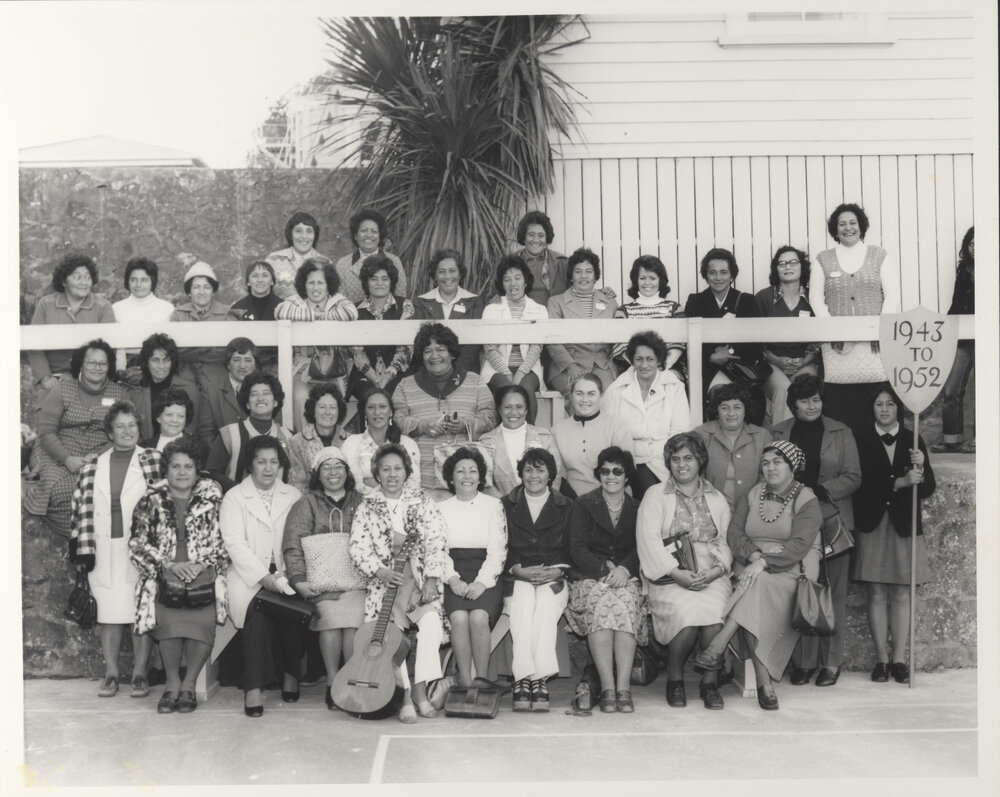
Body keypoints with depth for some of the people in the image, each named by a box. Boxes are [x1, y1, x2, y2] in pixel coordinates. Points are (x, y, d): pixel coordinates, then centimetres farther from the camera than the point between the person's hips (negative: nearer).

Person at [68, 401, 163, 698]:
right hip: (105, 552, 2)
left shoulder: (153, 461, 4)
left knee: (142, 612, 0)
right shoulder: (92, 467, 11)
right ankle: (111, 673, 13)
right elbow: (80, 506, 9)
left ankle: (139, 673, 7)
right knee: (108, 613, 4)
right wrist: (81, 550, 2)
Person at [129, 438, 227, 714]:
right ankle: (172, 682, -3)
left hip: (203, 575, 0)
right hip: (164, 578, 0)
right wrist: (169, 565, -8)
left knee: (203, 623, -23)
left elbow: (223, 543, 7)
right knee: (169, 623, -24)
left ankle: (188, 684, -3)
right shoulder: (151, 502, 11)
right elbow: (138, 545, 5)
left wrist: (199, 565, -9)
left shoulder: (212, 500, 11)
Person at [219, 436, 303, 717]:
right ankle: (253, 688, -24)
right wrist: (263, 576, -17)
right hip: (249, 574, -2)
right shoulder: (234, 497, 6)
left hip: (284, 574, 2)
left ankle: (291, 674, -2)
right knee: (258, 610, -28)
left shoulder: (293, 496, 14)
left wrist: (287, 576, -9)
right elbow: (235, 544, -6)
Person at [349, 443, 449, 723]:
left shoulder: (422, 501, 9)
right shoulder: (367, 508, 10)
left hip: (421, 579, 0)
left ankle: (419, 690, -17)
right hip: (384, 581, 0)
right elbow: (358, 547, 1)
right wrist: (380, 571, -15)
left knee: (431, 623, -27)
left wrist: (432, 579, -10)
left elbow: (437, 542, 2)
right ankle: (406, 694, -18)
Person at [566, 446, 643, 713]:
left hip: (626, 578, 1)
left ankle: (623, 687, -36)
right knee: (600, 604, -34)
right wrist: (605, 569, -15)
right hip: (589, 578, -1)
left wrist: (624, 569, -14)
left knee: (624, 604, -33)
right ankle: (608, 687, -35)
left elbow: (641, 549, 6)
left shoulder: (637, 509, 16)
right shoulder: (584, 505, 11)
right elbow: (577, 549, 0)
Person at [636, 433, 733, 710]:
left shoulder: (717, 500, 20)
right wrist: (678, 573, -13)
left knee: (715, 614, -30)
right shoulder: (655, 495, 10)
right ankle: (674, 678, -7)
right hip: (668, 577, -2)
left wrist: (717, 569, -10)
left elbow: (725, 542, 12)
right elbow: (648, 539, -3)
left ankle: (710, 681, -11)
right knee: (687, 614, -31)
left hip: (711, 576, 2)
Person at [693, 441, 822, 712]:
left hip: (790, 573, -3)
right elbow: (734, 533, 8)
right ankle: (764, 681, -35)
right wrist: (754, 555, -12)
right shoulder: (753, 495, 18)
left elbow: (800, 545, -10)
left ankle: (718, 646, -39)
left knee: (759, 586, -35)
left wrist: (764, 562, -22)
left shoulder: (807, 501, 4)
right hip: (752, 570, 3)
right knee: (754, 604, -31)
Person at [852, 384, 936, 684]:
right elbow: (862, 483, -11)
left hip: (905, 525, 2)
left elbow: (928, 490, 4)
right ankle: (882, 659, 6)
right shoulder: (861, 442, 1)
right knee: (877, 594, 0)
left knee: (902, 594, 1)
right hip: (872, 525, -1)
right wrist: (901, 482, -20)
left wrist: (920, 468, -15)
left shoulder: (913, 442, 8)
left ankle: (899, 659, 6)